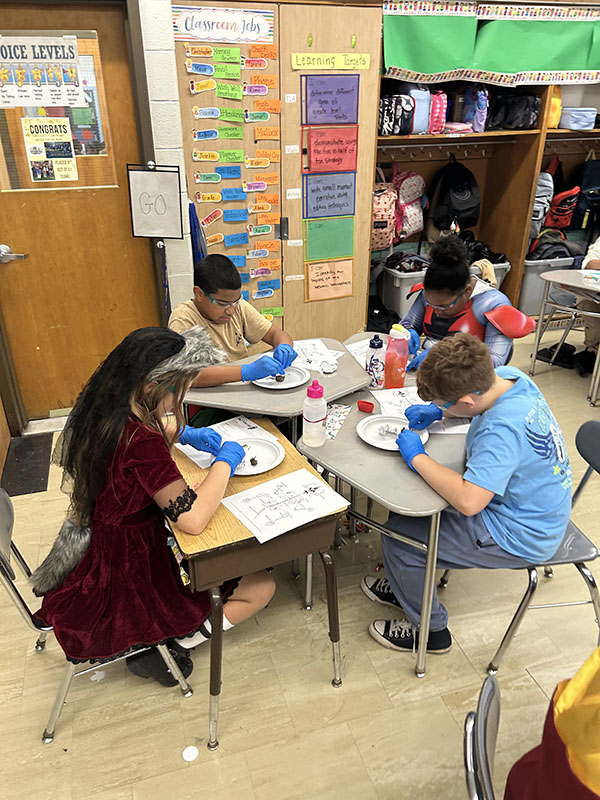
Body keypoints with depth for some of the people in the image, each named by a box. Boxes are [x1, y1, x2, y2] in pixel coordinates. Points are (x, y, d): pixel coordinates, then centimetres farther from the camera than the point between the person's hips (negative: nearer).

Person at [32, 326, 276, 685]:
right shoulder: (141, 443, -35)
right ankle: (172, 644, 2)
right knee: (261, 587, 3)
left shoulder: (102, 414, -8)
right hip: (133, 580, -9)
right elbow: (193, 518, -33)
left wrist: (183, 434, 3)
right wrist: (225, 461, -18)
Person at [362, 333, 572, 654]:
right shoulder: (508, 375, -9)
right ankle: (407, 587, 34)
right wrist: (436, 412, 0)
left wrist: (416, 457, -26)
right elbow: (480, 401, 15)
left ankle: (429, 630, 18)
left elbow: (467, 501, -40)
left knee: (397, 537, -7)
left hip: (518, 537, -9)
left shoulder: (502, 430, -37)